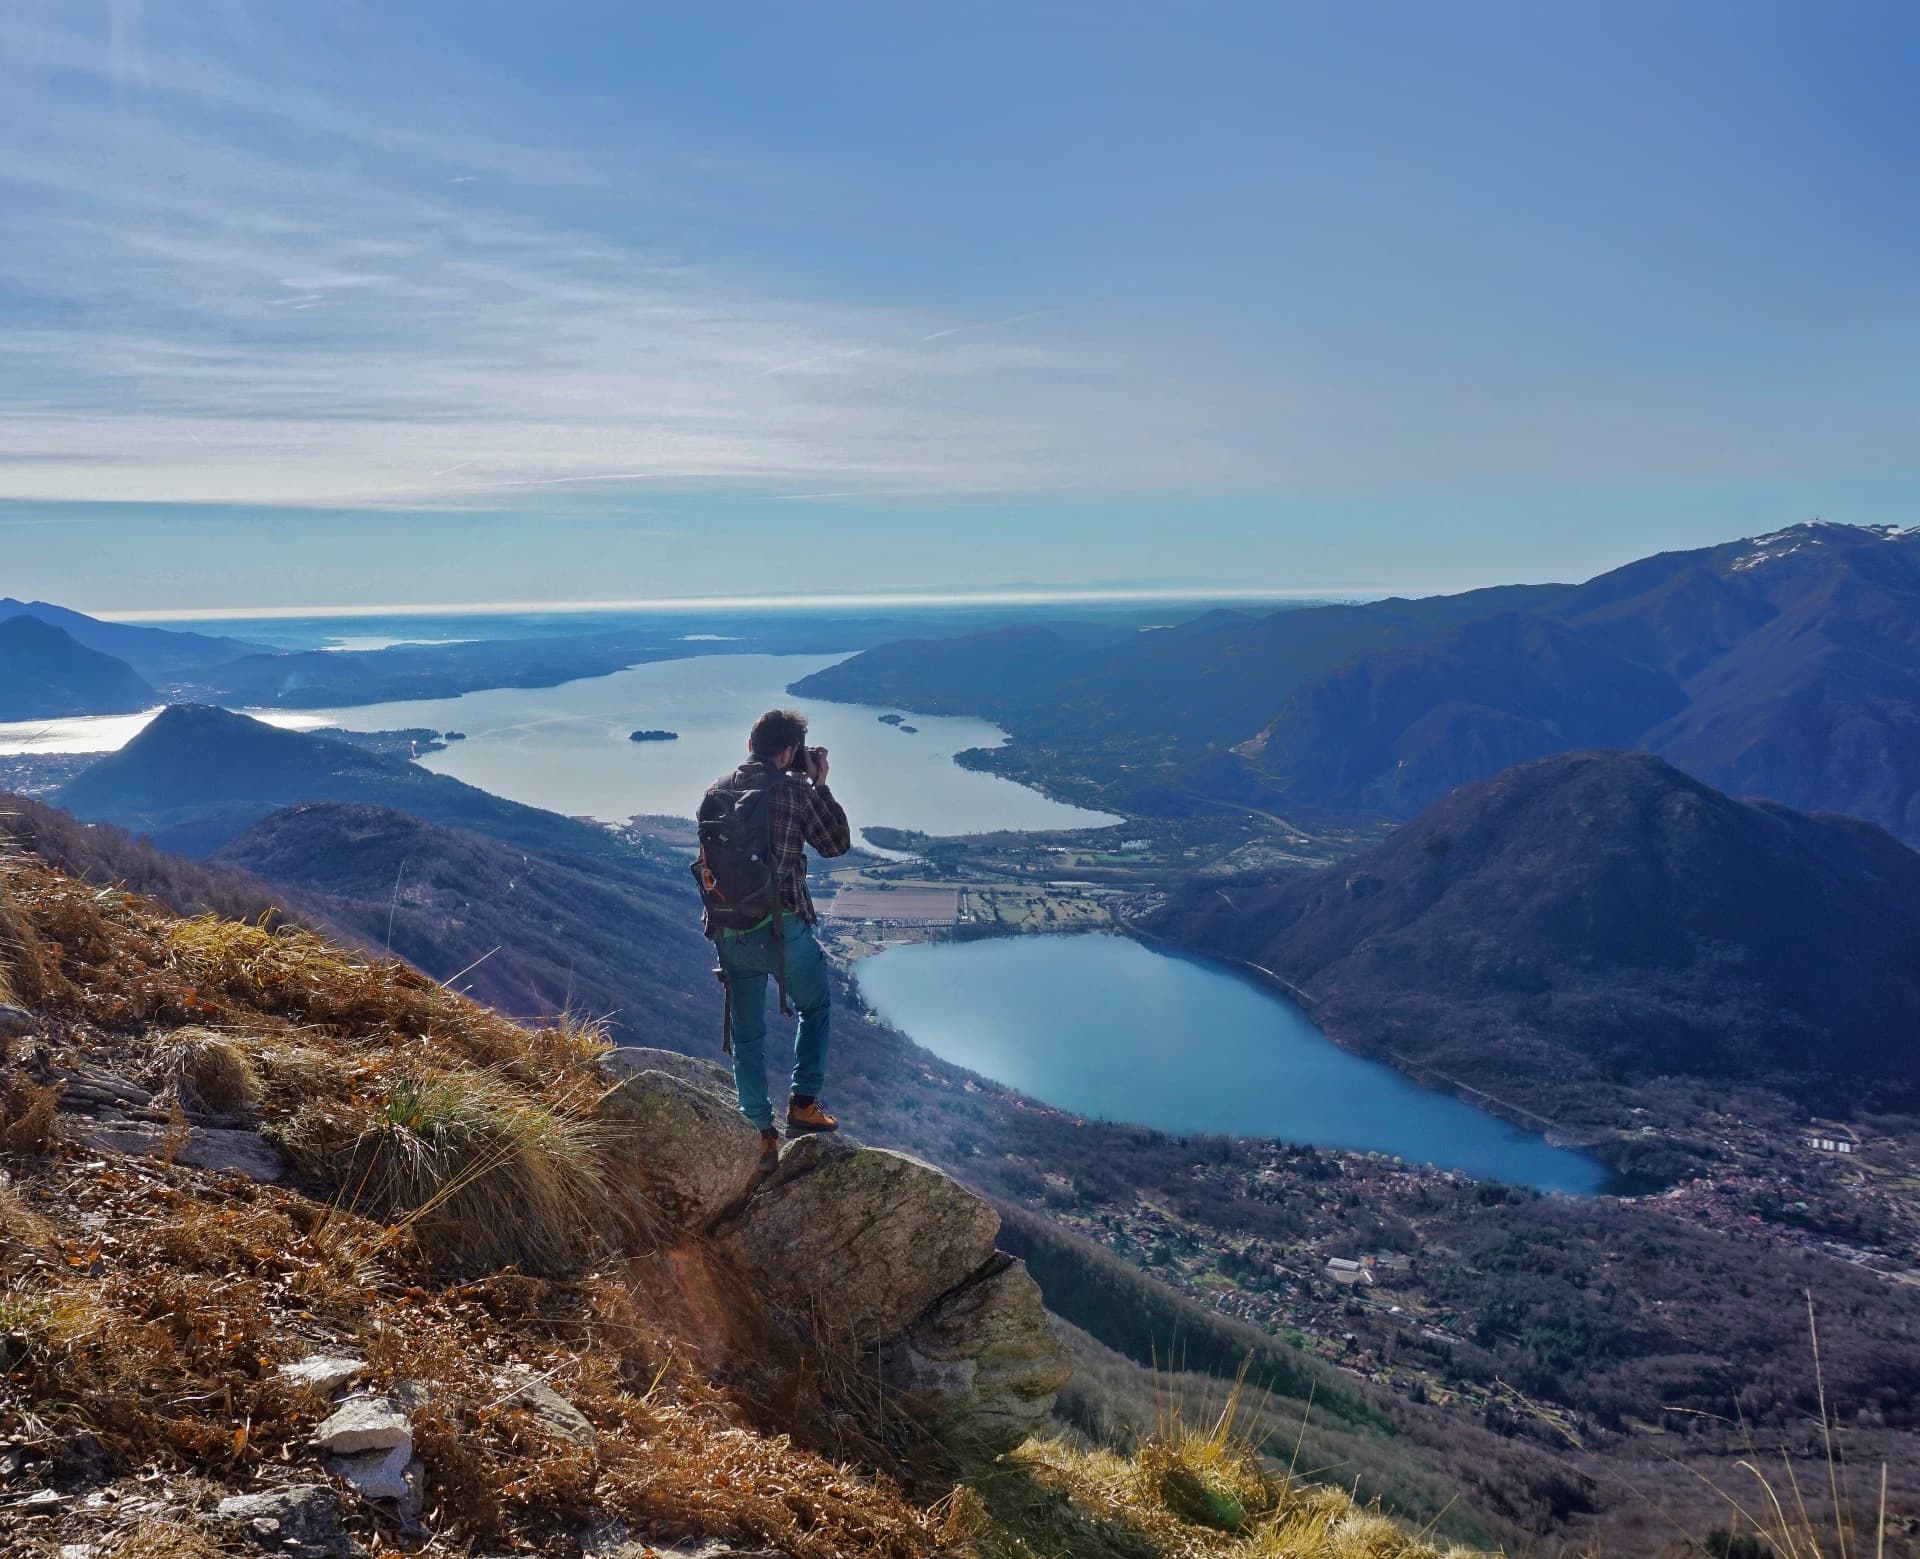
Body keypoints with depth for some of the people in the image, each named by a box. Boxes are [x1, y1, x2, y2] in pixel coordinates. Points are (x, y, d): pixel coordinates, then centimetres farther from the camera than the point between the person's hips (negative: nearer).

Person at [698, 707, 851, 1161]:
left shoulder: (715, 794, 2)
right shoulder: (794, 791, -10)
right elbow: (837, 844, 2)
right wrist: (820, 784, 7)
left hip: (730, 933, 4)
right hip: (785, 931, -3)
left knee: (747, 1035, 15)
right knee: (815, 1009, 23)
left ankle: (764, 1135, 20)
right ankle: (802, 1104, 16)